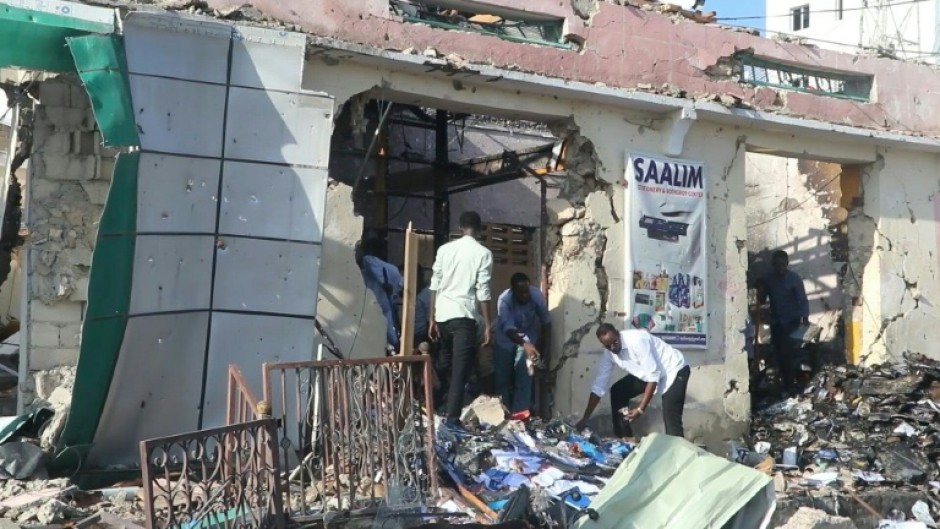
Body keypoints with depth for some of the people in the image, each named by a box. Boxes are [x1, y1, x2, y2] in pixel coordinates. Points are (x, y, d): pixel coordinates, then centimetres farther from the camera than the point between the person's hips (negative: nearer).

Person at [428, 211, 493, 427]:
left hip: (442, 315, 5)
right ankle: (452, 419, -9)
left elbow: (434, 286, 6)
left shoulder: (444, 249, 9)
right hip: (464, 316, -4)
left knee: (445, 367, 20)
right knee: (460, 370, -4)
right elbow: (483, 292, -7)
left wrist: (432, 319, 10)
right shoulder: (483, 253, -1)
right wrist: (487, 325, -3)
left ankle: (442, 410, 31)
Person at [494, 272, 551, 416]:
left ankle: (520, 411, -5)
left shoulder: (537, 295, -27)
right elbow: (508, 328, -41)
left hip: (528, 335, 1)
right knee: (503, 374, 4)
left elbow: (545, 322, -13)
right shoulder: (504, 300, -33)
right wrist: (524, 344, -55)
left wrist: (541, 344, -11)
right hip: (506, 338, -1)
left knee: (524, 373, -10)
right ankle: (504, 410, 21)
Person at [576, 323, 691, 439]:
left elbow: (653, 376, -31)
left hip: (674, 370, -8)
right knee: (617, 392, 2)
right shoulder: (609, 354, -9)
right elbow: (599, 386, -6)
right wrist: (585, 419, -9)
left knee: (671, 419, -20)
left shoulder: (637, 340, -32)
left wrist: (641, 409, -33)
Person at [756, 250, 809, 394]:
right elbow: (761, 300, 6)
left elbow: (803, 300, -13)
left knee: (788, 353, -13)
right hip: (776, 322, 4)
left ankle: (789, 385, -7)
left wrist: (805, 317, -29)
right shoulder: (767, 279, 1)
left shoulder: (795, 279, -11)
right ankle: (784, 382, 14)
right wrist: (760, 289, -14)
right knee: (778, 353, 3)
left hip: (792, 321, -4)